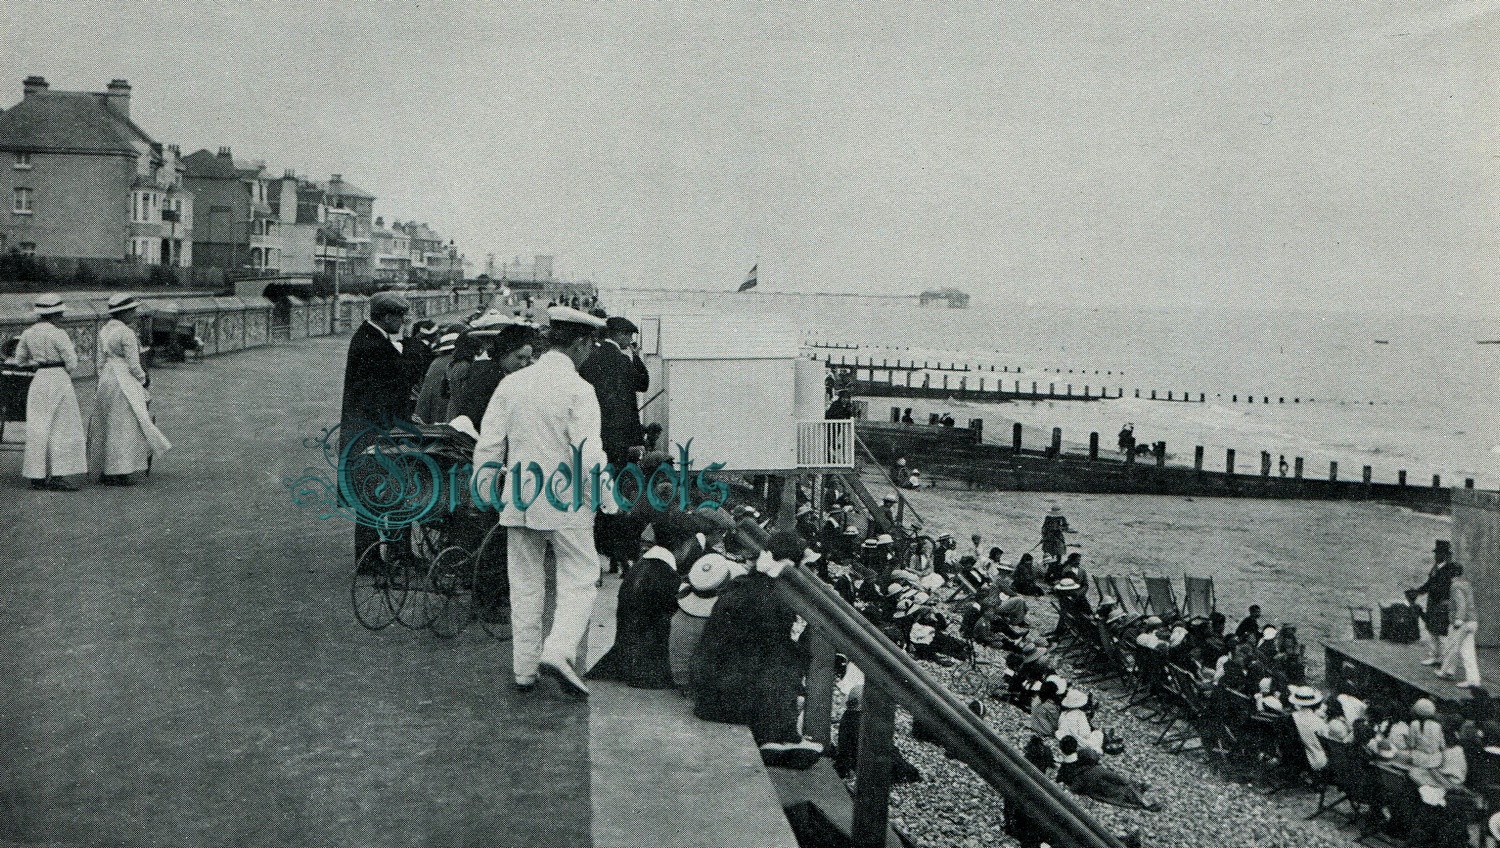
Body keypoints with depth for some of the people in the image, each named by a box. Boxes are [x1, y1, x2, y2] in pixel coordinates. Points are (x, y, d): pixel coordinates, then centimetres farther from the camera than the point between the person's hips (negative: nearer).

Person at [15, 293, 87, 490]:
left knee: (38, 428, 9)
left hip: (38, 381, 7)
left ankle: (37, 475, 12)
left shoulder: (28, 333, 7)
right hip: (58, 380, -7)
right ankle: (57, 476, -7)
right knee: (61, 428, -3)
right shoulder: (57, 334, -13)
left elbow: (20, 360, 14)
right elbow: (71, 362, -12)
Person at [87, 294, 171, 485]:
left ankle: (105, 472, 18)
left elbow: (101, 360, 14)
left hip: (106, 380, 9)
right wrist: (143, 380, 1)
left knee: (108, 426, 13)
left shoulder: (104, 330, 10)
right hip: (124, 381, -9)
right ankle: (118, 473, -3)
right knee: (124, 425, -3)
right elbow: (133, 364, -14)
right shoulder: (126, 333, -15)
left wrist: (103, 381, 20)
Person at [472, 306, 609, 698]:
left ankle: (524, 670, 17)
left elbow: (488, 447, 6)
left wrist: (486, 493, 17)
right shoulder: (578, 390, -12)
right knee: (579, 581, 5)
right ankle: (557, 652, -12)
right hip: (567, 503, -5)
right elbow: (588, 455, -17)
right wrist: (605, 500, -5)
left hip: (518, 500, 5)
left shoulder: (511, 384, 4)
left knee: (524, 585, 13)